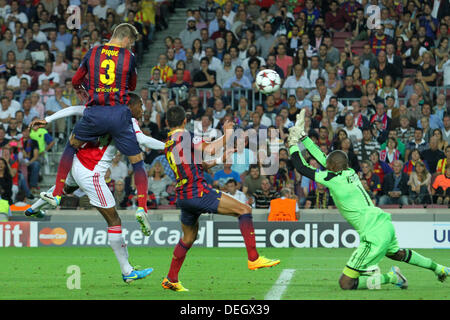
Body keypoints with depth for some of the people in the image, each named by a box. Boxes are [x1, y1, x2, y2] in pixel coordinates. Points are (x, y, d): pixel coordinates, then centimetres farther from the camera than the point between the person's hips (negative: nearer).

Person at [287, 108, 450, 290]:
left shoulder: (334, 179, -15)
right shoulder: (350, 173, 8)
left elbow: (302, 169, -8)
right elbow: (322, 160, 23)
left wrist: (293, 146, 6)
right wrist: (303, 137, 25)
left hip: (375, 236, -9)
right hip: (386, 226, 9)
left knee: (346, 283, -6)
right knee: (396, 253, 42)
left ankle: (390, 277, -10)